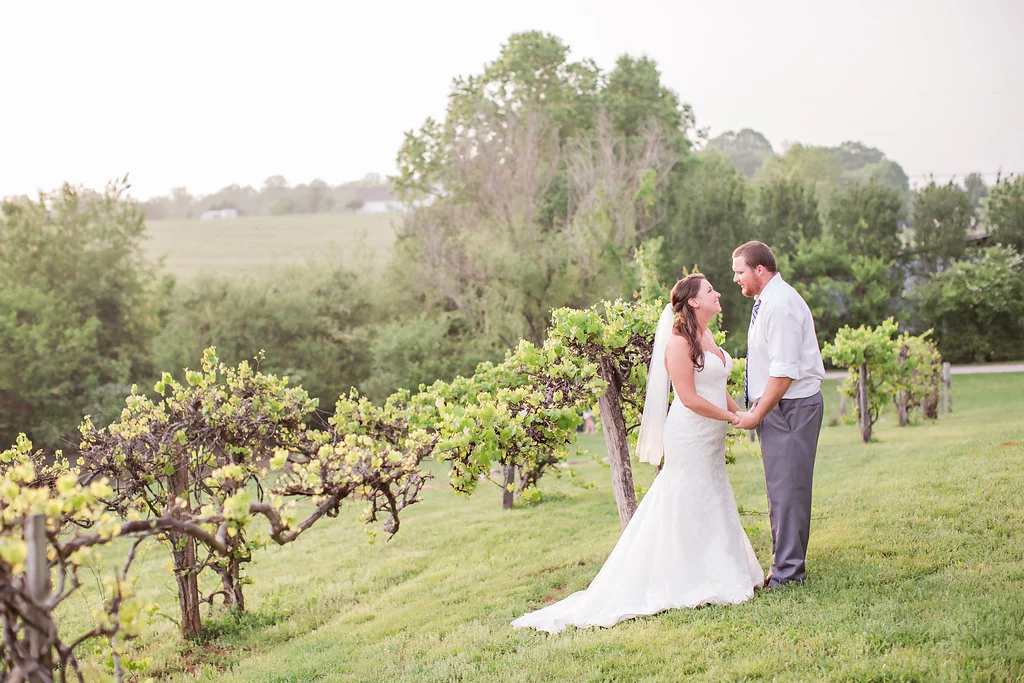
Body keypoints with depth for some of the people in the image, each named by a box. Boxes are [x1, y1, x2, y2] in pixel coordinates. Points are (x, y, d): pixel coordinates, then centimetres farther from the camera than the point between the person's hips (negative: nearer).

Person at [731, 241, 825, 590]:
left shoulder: (780, 305, -18)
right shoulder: (766, 302, 14)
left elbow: (783, 372, -22)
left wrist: (757, 415, -16)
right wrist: (756, 410, 14)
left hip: (791, 407, -11)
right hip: (776, 406, 11)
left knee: (787, 489, -5)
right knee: (779, 488, 15)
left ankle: (786, 572, 1)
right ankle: (786, 563, 23)